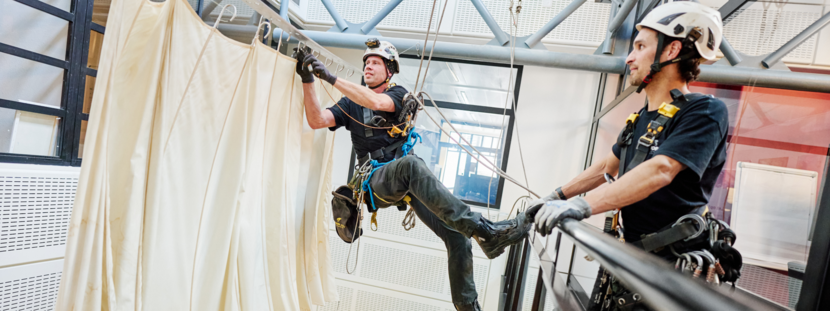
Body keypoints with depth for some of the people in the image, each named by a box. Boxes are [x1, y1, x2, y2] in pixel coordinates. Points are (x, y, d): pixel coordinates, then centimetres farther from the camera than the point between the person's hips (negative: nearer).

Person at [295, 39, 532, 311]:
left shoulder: (399, 94, 11)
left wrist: (331, 78, -17)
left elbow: (377, 102, -14)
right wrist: (308, 80, -8)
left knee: (457, 235, -13)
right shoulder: (351, 104, 17)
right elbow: (317, 120, 0)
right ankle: (483, 231, -46)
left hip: (409, 181, 2)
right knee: (410, 164, -39)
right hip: (377, 181, -2)